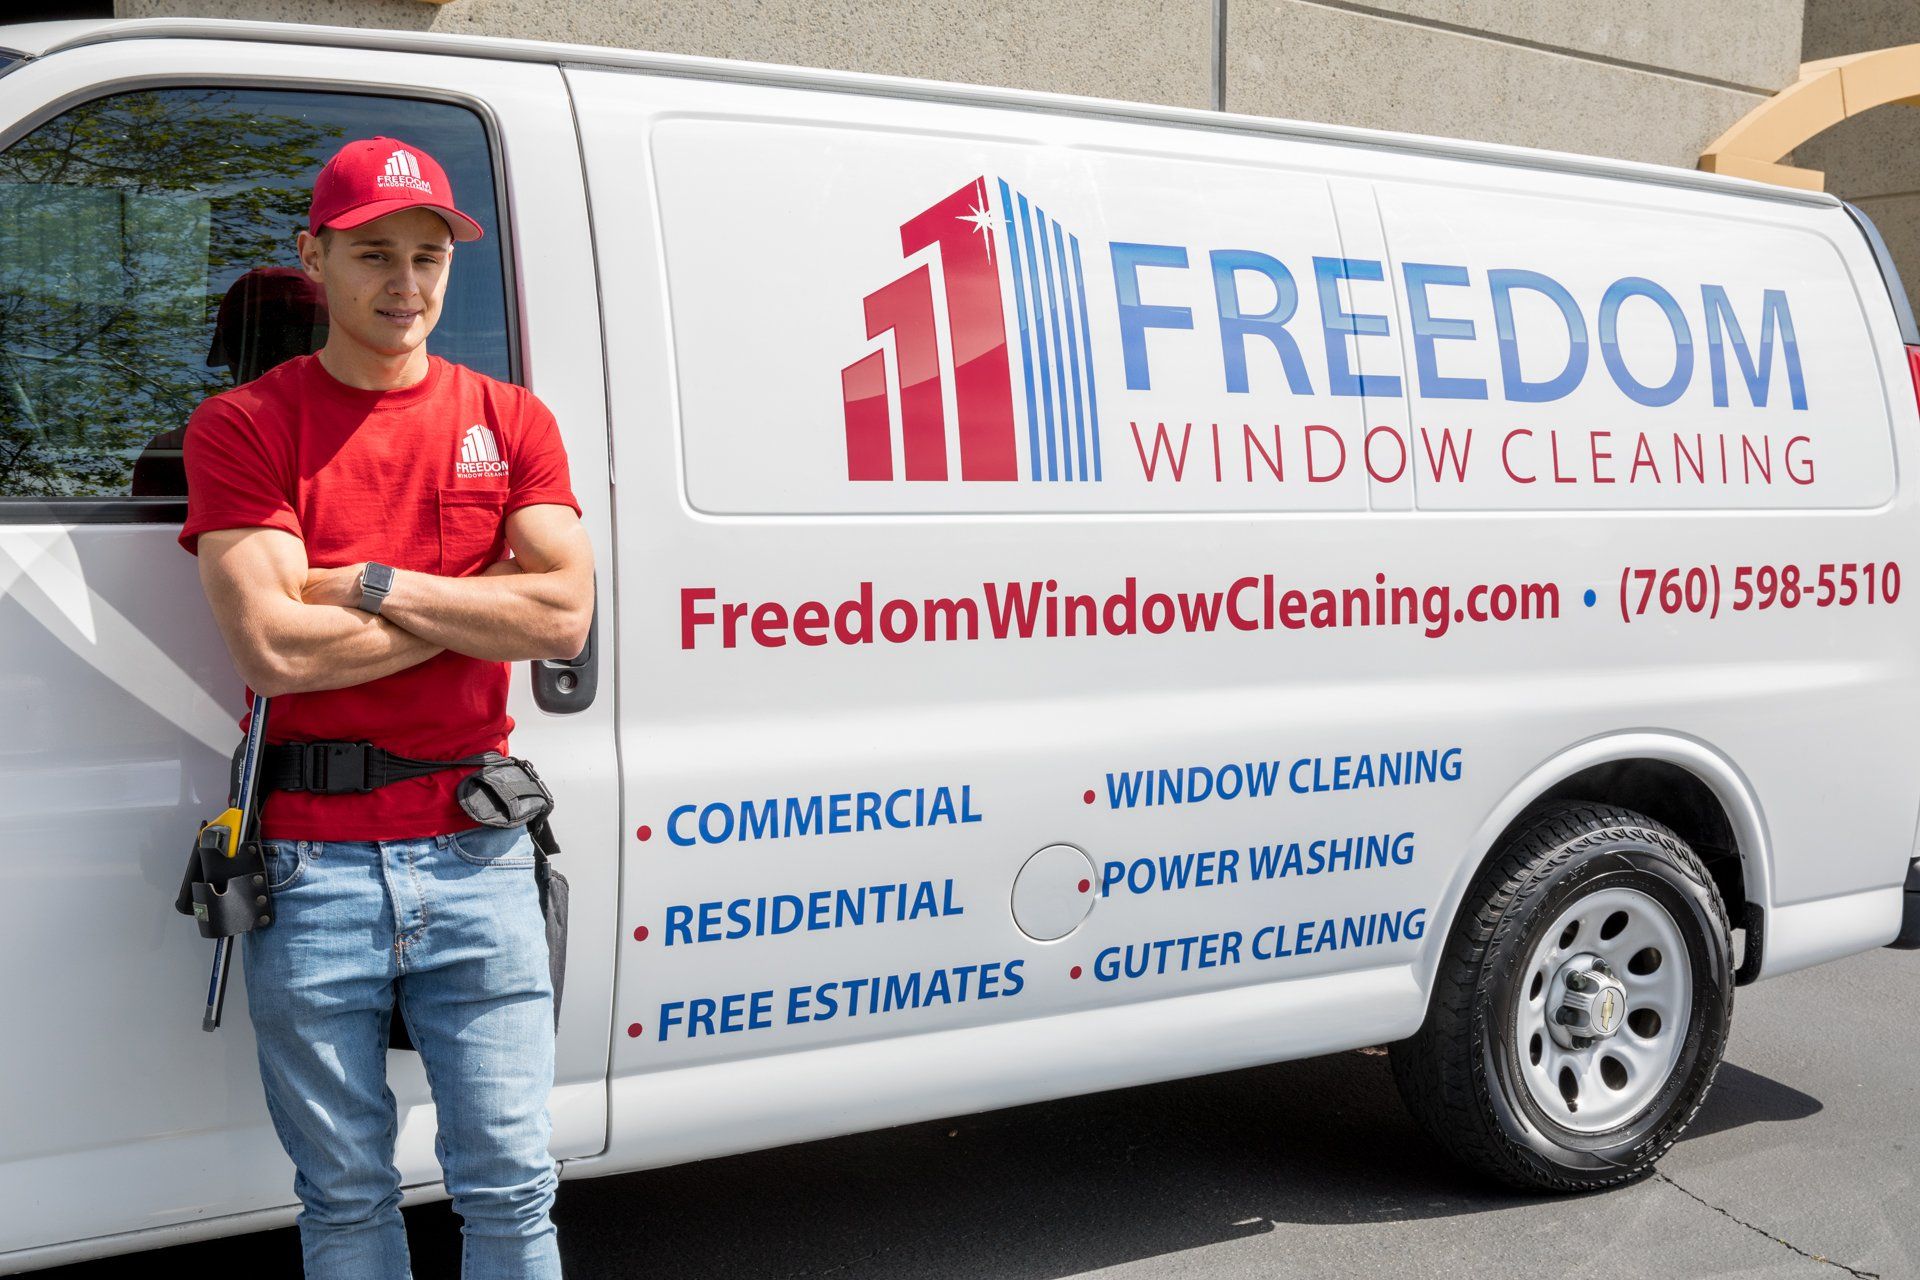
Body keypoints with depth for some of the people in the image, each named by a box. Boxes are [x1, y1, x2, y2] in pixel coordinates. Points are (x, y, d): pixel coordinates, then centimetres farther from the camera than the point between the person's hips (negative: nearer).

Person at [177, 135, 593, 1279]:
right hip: (312, 868, -1)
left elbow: (565, 618, -6)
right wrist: (471, 599, -7)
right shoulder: (242, 427, 1)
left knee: (509, 1185, 6)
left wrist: (372, 585, -9)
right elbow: (275, 649, -12)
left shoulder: (511, 422, 8)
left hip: (476, 853, 2)